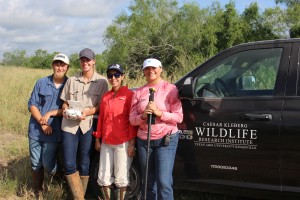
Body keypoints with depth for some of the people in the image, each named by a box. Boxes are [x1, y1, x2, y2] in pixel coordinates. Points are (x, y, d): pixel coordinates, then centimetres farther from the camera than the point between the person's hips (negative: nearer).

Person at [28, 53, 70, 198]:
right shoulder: (41, 83, 1)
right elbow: (32, 105, -1)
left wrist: (51, 113, -16)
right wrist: (42, 123, -12)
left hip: (53, 132, -2)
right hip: (35, 130, 2)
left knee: (47, 163, -1)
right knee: (36, 164, 11)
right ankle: (37, 192, 31)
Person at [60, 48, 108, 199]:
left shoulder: (102, 81, 2)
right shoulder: (72, 80, 10)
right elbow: (64, 102, 15)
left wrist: (88, 111, -17)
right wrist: (66, 110, -7)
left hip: (88, 125, -2)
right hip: (69, 124, 2)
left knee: (84, 164, 6)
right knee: (69, 165, -4)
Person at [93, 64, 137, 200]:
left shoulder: (129, 95, -4)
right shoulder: (105, 97, 13)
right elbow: (101, 119, 16)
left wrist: (132, 143, -11)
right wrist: (98, 139, 13)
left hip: (123, 143, -5)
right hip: (106, 143, 5)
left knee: (121, 178, 1)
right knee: (103, 177, 9)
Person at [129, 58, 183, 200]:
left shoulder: (170, 88, -2)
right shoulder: (138, 92, 8)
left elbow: (179, 117, -7)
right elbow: (132, 119, 6)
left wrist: (159, 113, -20)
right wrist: (143, 116, -15)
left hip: (166, 140, -4)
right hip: (144, 140, 4)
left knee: (164, 182, -12)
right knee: (150, 182, 13)